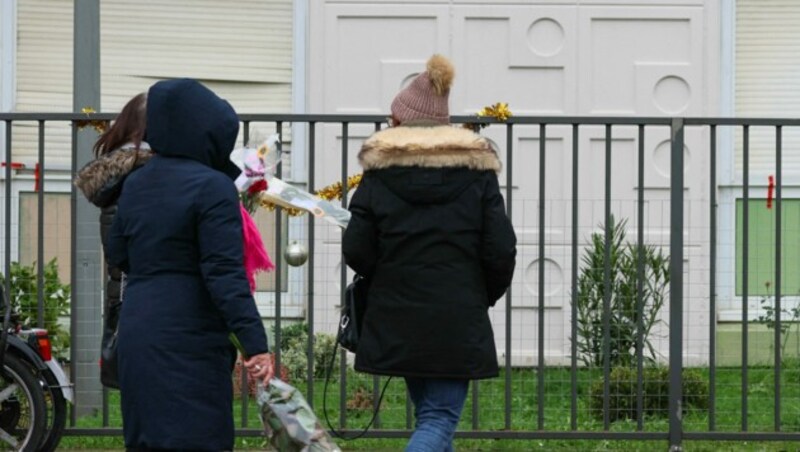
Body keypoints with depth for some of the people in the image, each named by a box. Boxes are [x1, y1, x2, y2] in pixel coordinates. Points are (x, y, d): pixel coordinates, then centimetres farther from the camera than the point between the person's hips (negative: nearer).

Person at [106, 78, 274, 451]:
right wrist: (255, 343, -21)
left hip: (136, 335, 8)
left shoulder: (136, 184, 11)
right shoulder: (212, 187, -13)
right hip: (188, 343, -8)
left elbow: (117, 253, 20)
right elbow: (225, 273, -19)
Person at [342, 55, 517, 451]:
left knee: (429, 411, 18)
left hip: (396, 321, 2)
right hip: (458, 323, -2)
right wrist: (484, 296, 14)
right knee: (441, 416, -1)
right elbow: (501, 251, -4)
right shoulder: (477, 173, 0)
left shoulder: (379, 175, -1)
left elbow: (356, 251, -4)